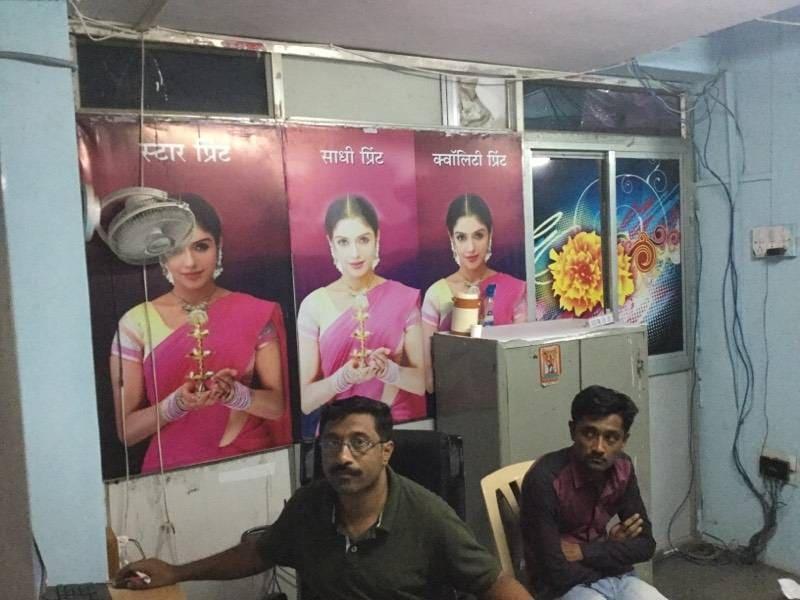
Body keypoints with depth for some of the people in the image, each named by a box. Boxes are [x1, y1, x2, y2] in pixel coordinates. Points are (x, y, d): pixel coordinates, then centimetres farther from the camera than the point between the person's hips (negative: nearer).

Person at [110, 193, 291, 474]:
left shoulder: (257, 314, 0)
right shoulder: (135, 323, -1)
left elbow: (277, 405, 1)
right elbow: (126, 430, 0)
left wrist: (233, 393, -17)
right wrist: (177, 403, -17)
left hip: (249, 463, 0)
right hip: (172, 469, 0)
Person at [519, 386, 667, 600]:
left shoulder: (622, 469, -3)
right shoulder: (545, 479, -24)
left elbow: (645, 545, 0)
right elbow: (557, 573, -24)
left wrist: (583, 552, -14)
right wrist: (616, 551, -12)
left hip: (615, 577, 6)